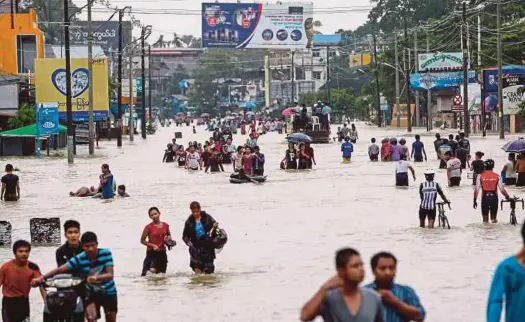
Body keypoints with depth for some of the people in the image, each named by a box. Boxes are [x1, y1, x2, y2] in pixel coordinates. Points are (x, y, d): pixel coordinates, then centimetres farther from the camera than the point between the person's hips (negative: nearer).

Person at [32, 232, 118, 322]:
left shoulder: (106, 253, -22)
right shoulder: (79, 259, -19)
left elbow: (110, 275, -28)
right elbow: (59, 270, -22)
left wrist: (96, 277, -49)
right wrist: (41, 277, -34)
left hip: (108, 292, 0)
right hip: (92, 293, 0)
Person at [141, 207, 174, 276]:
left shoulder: (165, 226, 6)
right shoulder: (149, 227, -7)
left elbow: (169, 236, 23)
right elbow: (142, 240, -3)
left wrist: (169, 240, -1)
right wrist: (153, 245, -15)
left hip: (162, 252, 4)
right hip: (152, 252, -4)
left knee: (162, 273, 6)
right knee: (153, 270, -25)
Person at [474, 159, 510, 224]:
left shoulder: (481, 176, -4)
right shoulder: (497, 176, -3)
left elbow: (476, 189, -4)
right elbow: (502, 189, -3)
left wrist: (475, 200, 2)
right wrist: (507, 196, 10)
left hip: (485, 198, -1)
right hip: (494, 198, 1)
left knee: (485, 215, 9)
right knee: (493, 216, 15)